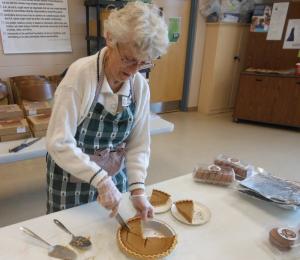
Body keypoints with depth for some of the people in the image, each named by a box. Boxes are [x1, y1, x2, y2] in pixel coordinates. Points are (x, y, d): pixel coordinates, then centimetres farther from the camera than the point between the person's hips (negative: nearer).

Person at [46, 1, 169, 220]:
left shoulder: (141, 86, -9)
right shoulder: (81, 73, -23)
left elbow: (138, 145, -6)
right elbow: (58, 143, -25)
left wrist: (138, 189, -17)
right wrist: (101, 180, -30)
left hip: (114, 178, 4)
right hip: (72, 179, -4)